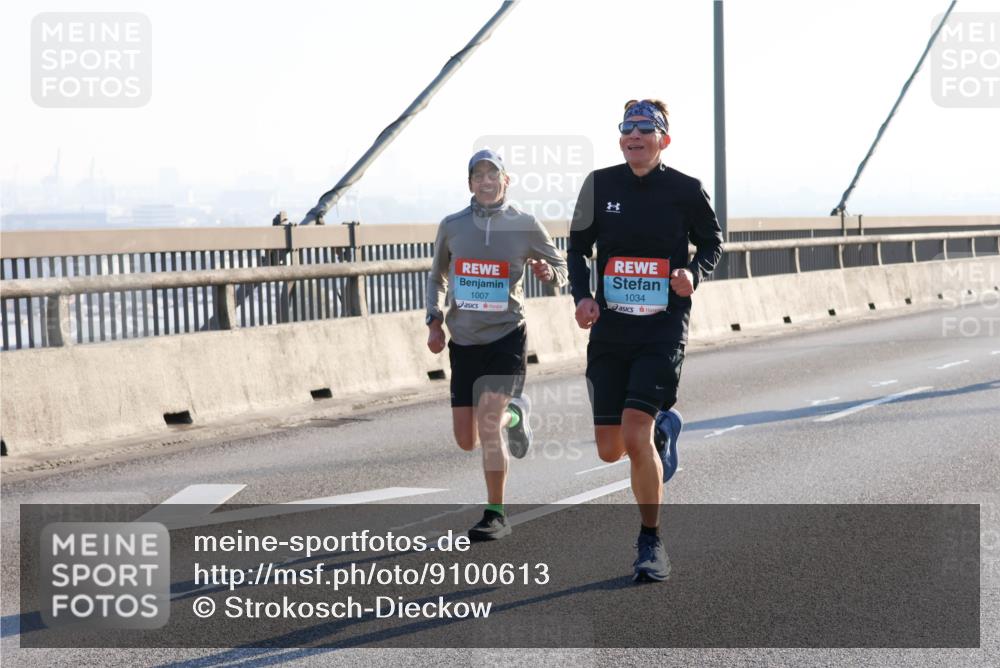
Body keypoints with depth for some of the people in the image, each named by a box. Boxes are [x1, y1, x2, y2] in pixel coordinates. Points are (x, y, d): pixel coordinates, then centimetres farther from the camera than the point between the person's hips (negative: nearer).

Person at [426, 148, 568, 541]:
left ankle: (496, 516, -6)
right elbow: (436, 277, 18)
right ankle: (514, 413, 39)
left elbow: (561, 268, 11)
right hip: (463, 341, 4)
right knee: (466, 441, 6)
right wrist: (434, 321, 5)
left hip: (506, 336, -3)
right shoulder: (451, 227, 5)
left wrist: (549, 273, -13)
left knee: (488, 423, -19)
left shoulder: (525, 226, -1)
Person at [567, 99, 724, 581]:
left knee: (635, 436, -18)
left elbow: (712, 241, 11)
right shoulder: (600, 184, 0)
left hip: (663, 329, -3)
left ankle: (651, 543, 1)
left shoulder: (685, 190, -4)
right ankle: (663, 428, 42)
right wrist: (582, 296, -5)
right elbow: (578, 247, 11)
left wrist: (694, 272, -10)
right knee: (610, 450, 6)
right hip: (610, 328, 3)